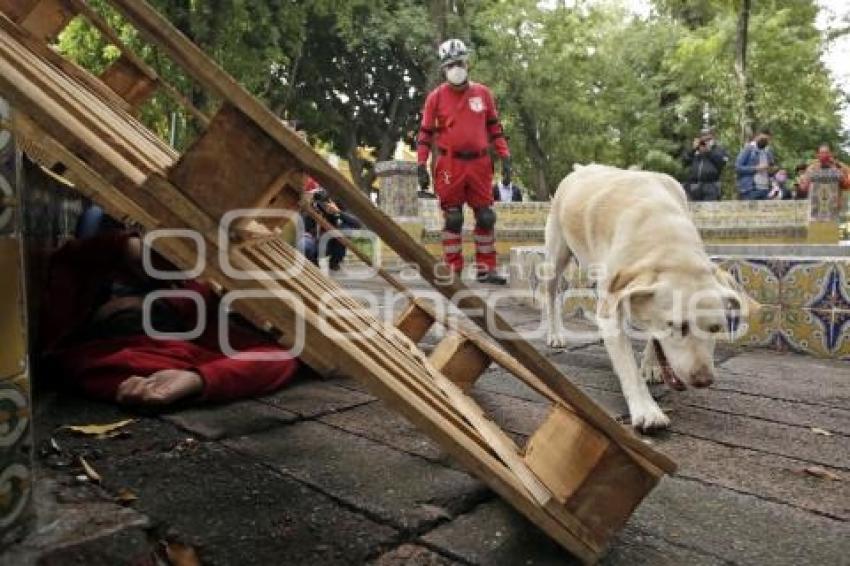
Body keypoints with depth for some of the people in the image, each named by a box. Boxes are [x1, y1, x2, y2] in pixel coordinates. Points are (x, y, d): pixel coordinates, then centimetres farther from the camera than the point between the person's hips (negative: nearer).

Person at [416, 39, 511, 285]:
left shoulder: (483, 93, 9)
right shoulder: (436, 96, 3)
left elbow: (494, 128, 13)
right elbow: (425, 133, 3)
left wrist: (505, 158, 6)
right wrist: (422, 166, -4)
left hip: (479, 164, 2)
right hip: (450, 165, -2)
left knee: (486, 217, 3)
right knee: (453, 219, 2)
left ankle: (485, 269, 13)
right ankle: (453, 270, 11)